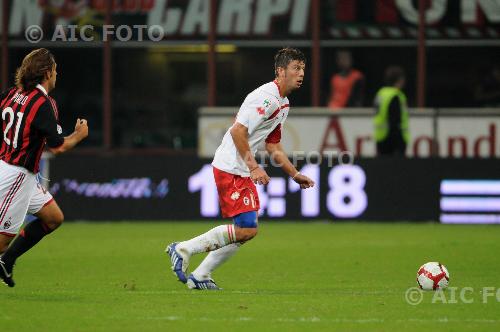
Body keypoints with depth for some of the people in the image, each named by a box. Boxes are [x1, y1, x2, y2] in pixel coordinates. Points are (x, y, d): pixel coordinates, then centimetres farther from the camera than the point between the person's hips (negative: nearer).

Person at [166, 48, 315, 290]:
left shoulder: (284, 103, 16)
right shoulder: (266, 97, -17)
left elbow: (273, 146, 24)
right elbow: (238, 131, -23)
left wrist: (295, 174, 20)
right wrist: (253, 167, -24)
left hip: (243, 171, 10)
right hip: (230, 169, -10)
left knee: (246, 230, 8)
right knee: (246, 229, -15)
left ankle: (200, 276, 14)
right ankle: (184, 249, -5)